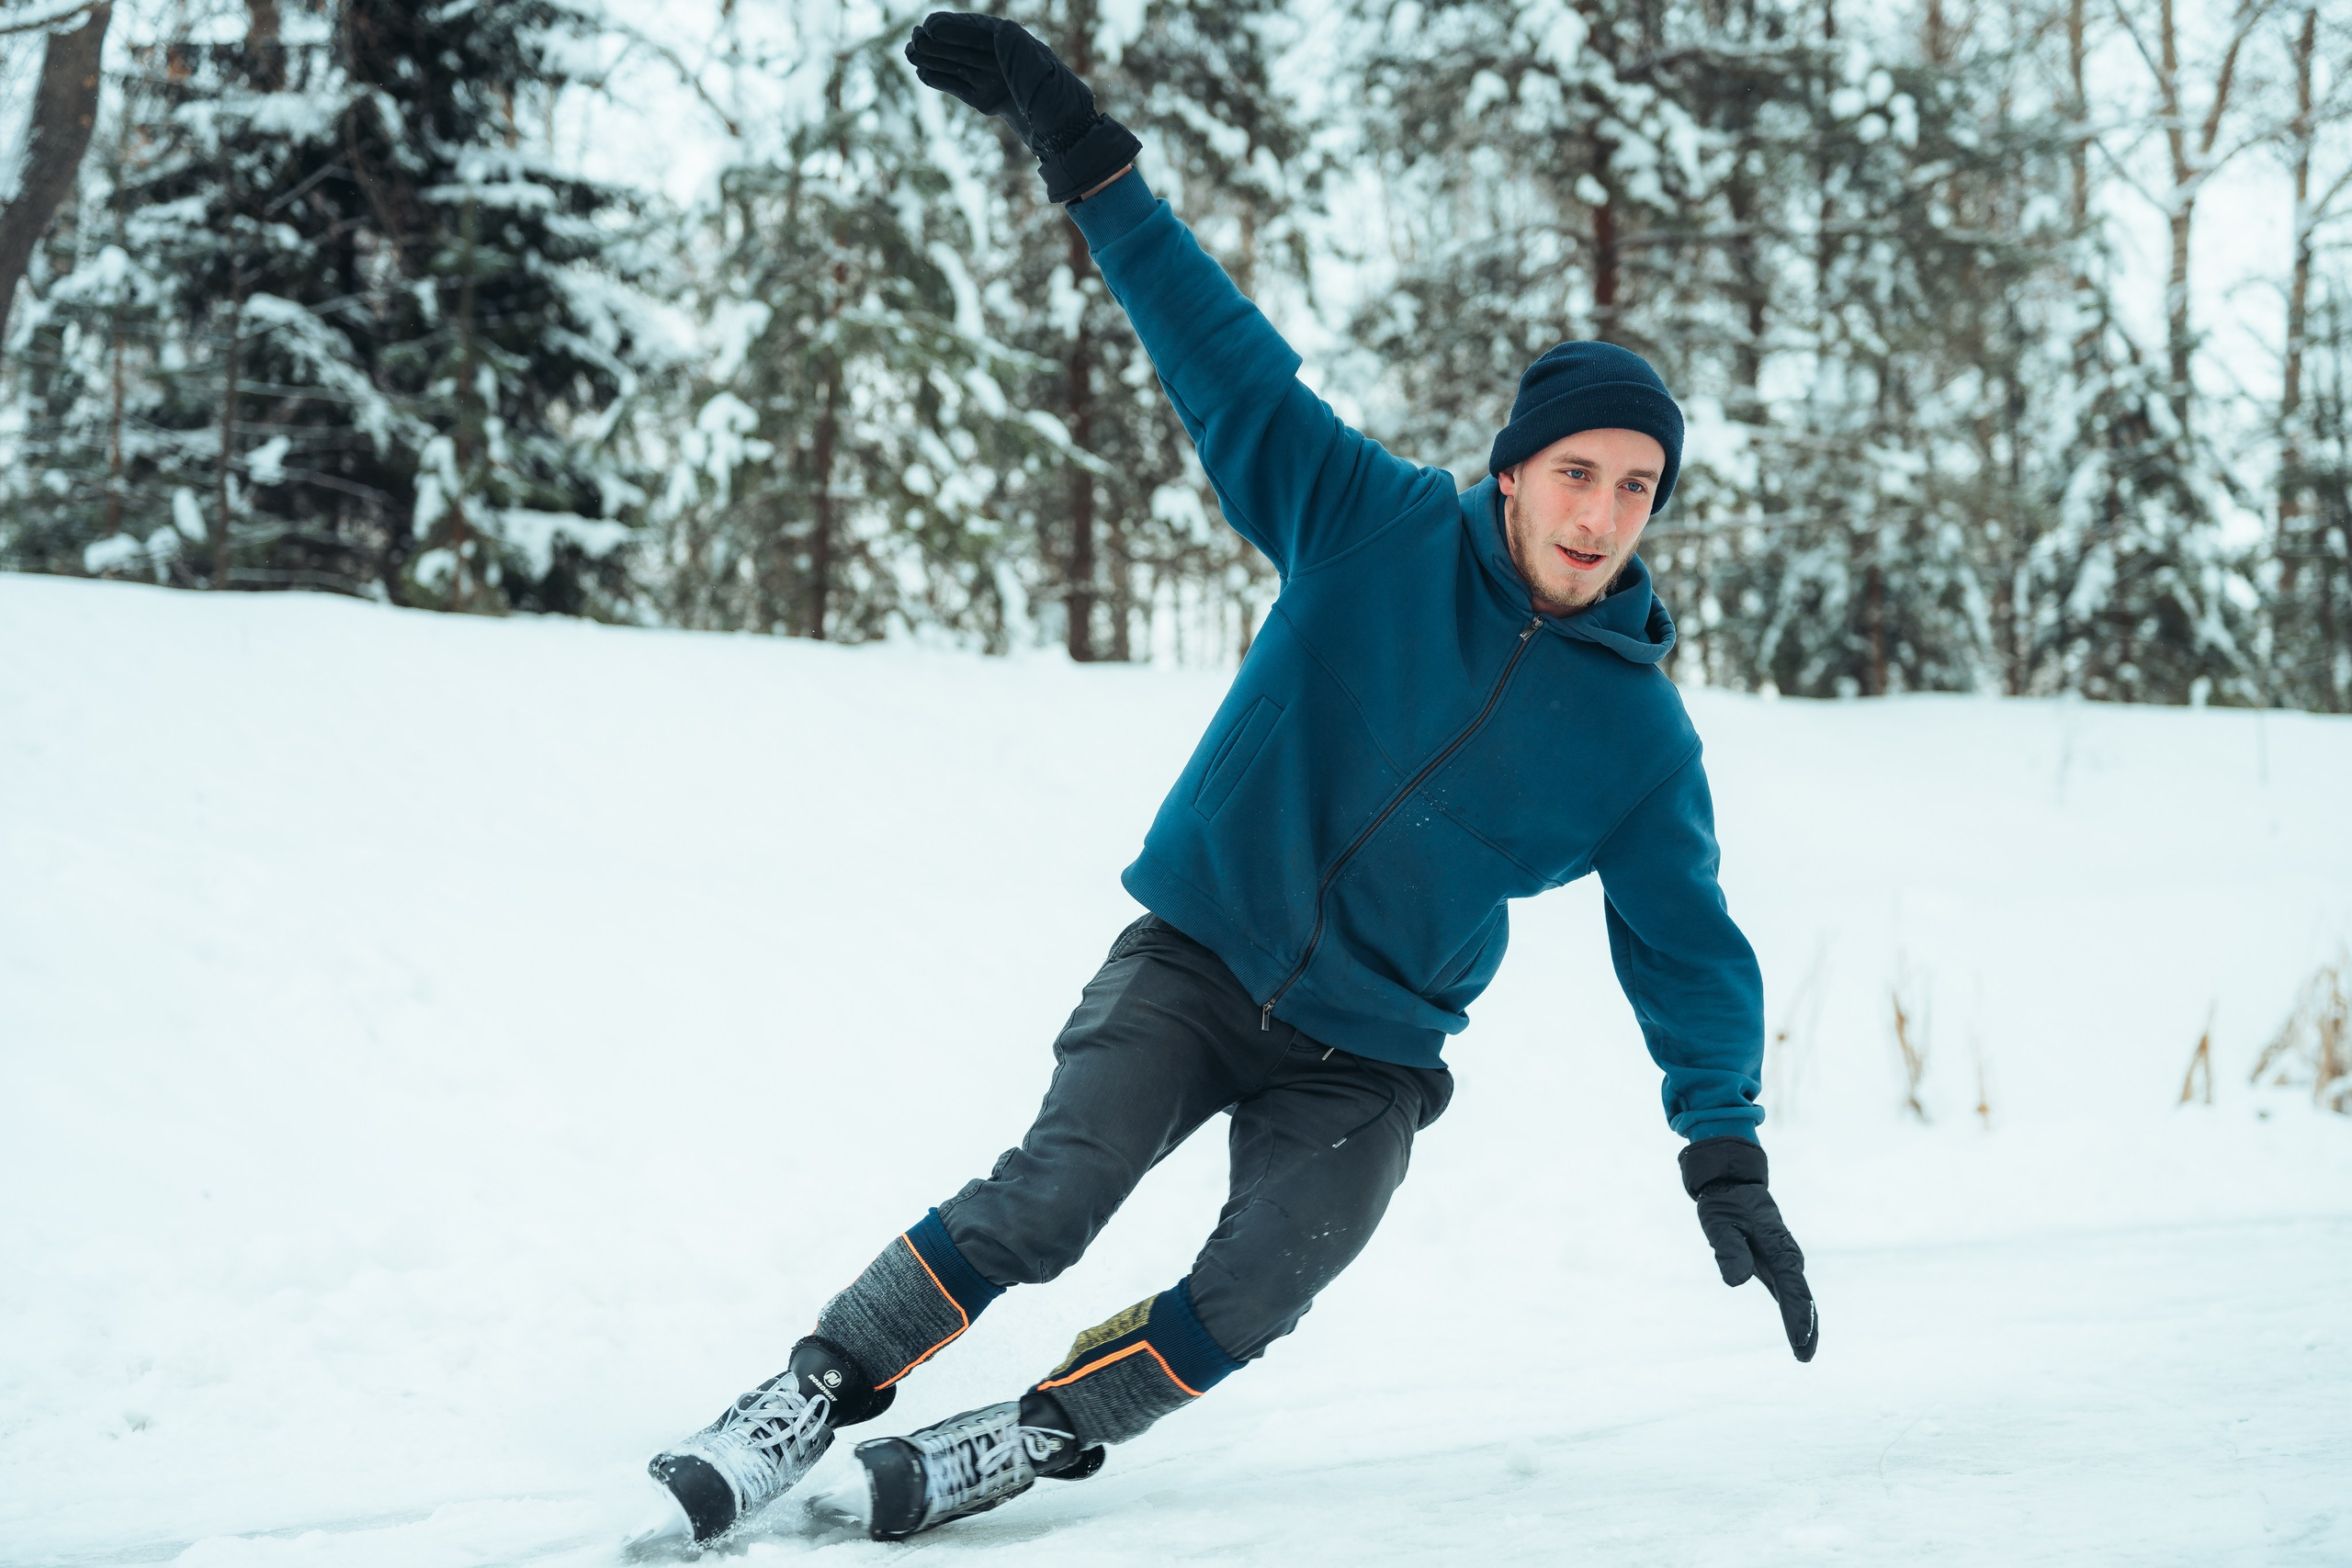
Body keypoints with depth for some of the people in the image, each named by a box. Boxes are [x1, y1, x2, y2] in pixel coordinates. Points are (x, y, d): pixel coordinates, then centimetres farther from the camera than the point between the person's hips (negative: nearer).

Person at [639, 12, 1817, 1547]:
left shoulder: (1641, 735, -4)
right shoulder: (1376, 529, -8)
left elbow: (1689, 948, 4)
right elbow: (1226, 350, -9)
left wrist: (1729, 1161, 0)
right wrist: (1082, 150, -15)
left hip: (1365, 1062, 2)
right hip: (1193, 961, -1)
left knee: (1249, 1297, -18)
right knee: (1052, 1191, -21)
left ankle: (1031, 1439, 2)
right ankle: (815, 1392, -8)